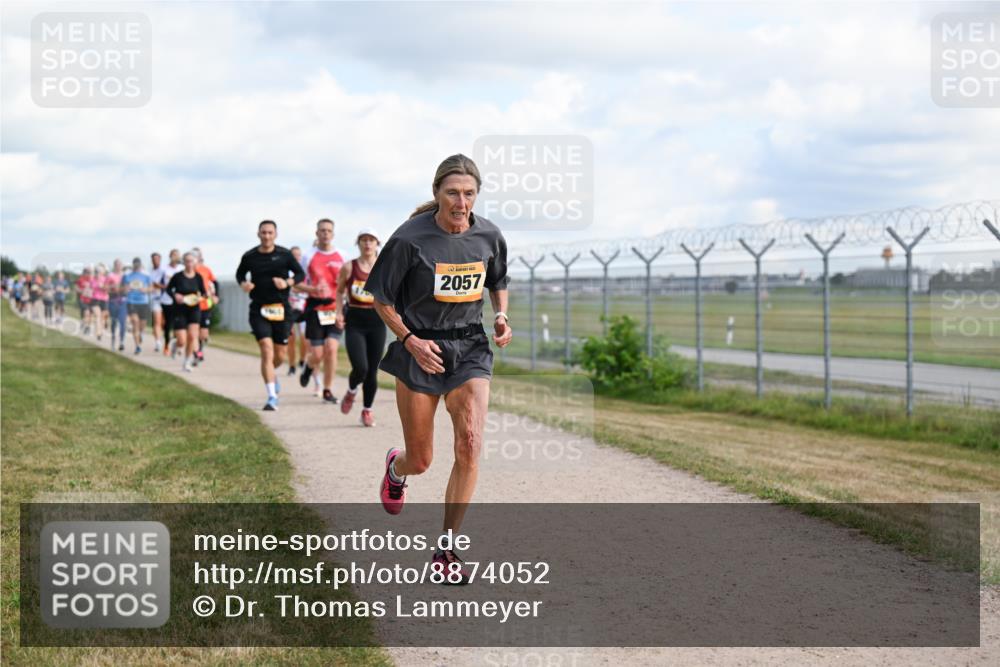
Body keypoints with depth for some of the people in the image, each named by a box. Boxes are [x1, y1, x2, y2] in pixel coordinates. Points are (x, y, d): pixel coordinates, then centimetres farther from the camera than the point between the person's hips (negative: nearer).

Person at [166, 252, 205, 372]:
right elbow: (168, 289, 5)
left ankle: (187, 362, 6)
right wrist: (175, 296, -13)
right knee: (182, 342, -7)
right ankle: (176, 344, 33)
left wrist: (201, 297, -12)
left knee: (192, 336, -12)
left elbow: (203, 291, 9)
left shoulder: (198, 277, -2)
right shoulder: (178, 276, -8)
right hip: (179, 310, -2)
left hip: (194, 309, 2)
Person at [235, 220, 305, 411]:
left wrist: (287, 282, -13)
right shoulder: (249, 256, 1)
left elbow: (301, 274, 6)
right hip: (259, 310, -1)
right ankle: (272, 397, -14)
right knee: (267, 351, -15)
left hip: (281, 309, 1)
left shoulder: (284, 255, -1)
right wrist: (243, 284, -4)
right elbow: (240, 273, 18)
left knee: (279, 356, 10)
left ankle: (271, 373, 47)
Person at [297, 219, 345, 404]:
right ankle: (308, 368, 34)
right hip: (315, 307, -1)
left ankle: (328, 390, 2)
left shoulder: (341, 257, 8)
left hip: (335, 307, 1)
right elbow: (297, 283, 3)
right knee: (317, 354, -3)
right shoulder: (309, 257, 3)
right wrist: (314, 289, -16)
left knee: (331, 349, -11)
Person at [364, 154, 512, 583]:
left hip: (469, 350, 2)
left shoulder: (488, 236, -2)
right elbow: (381, 298, -4)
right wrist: (411, 340, -14)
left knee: (470, 445, -16)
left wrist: (501, 317, -1)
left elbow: (498, 282, 18)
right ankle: (396, 468, 48)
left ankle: (446, 550, -4)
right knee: (420, 461, 6)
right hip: (419, 351, -2)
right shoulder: (410, 239, -14)